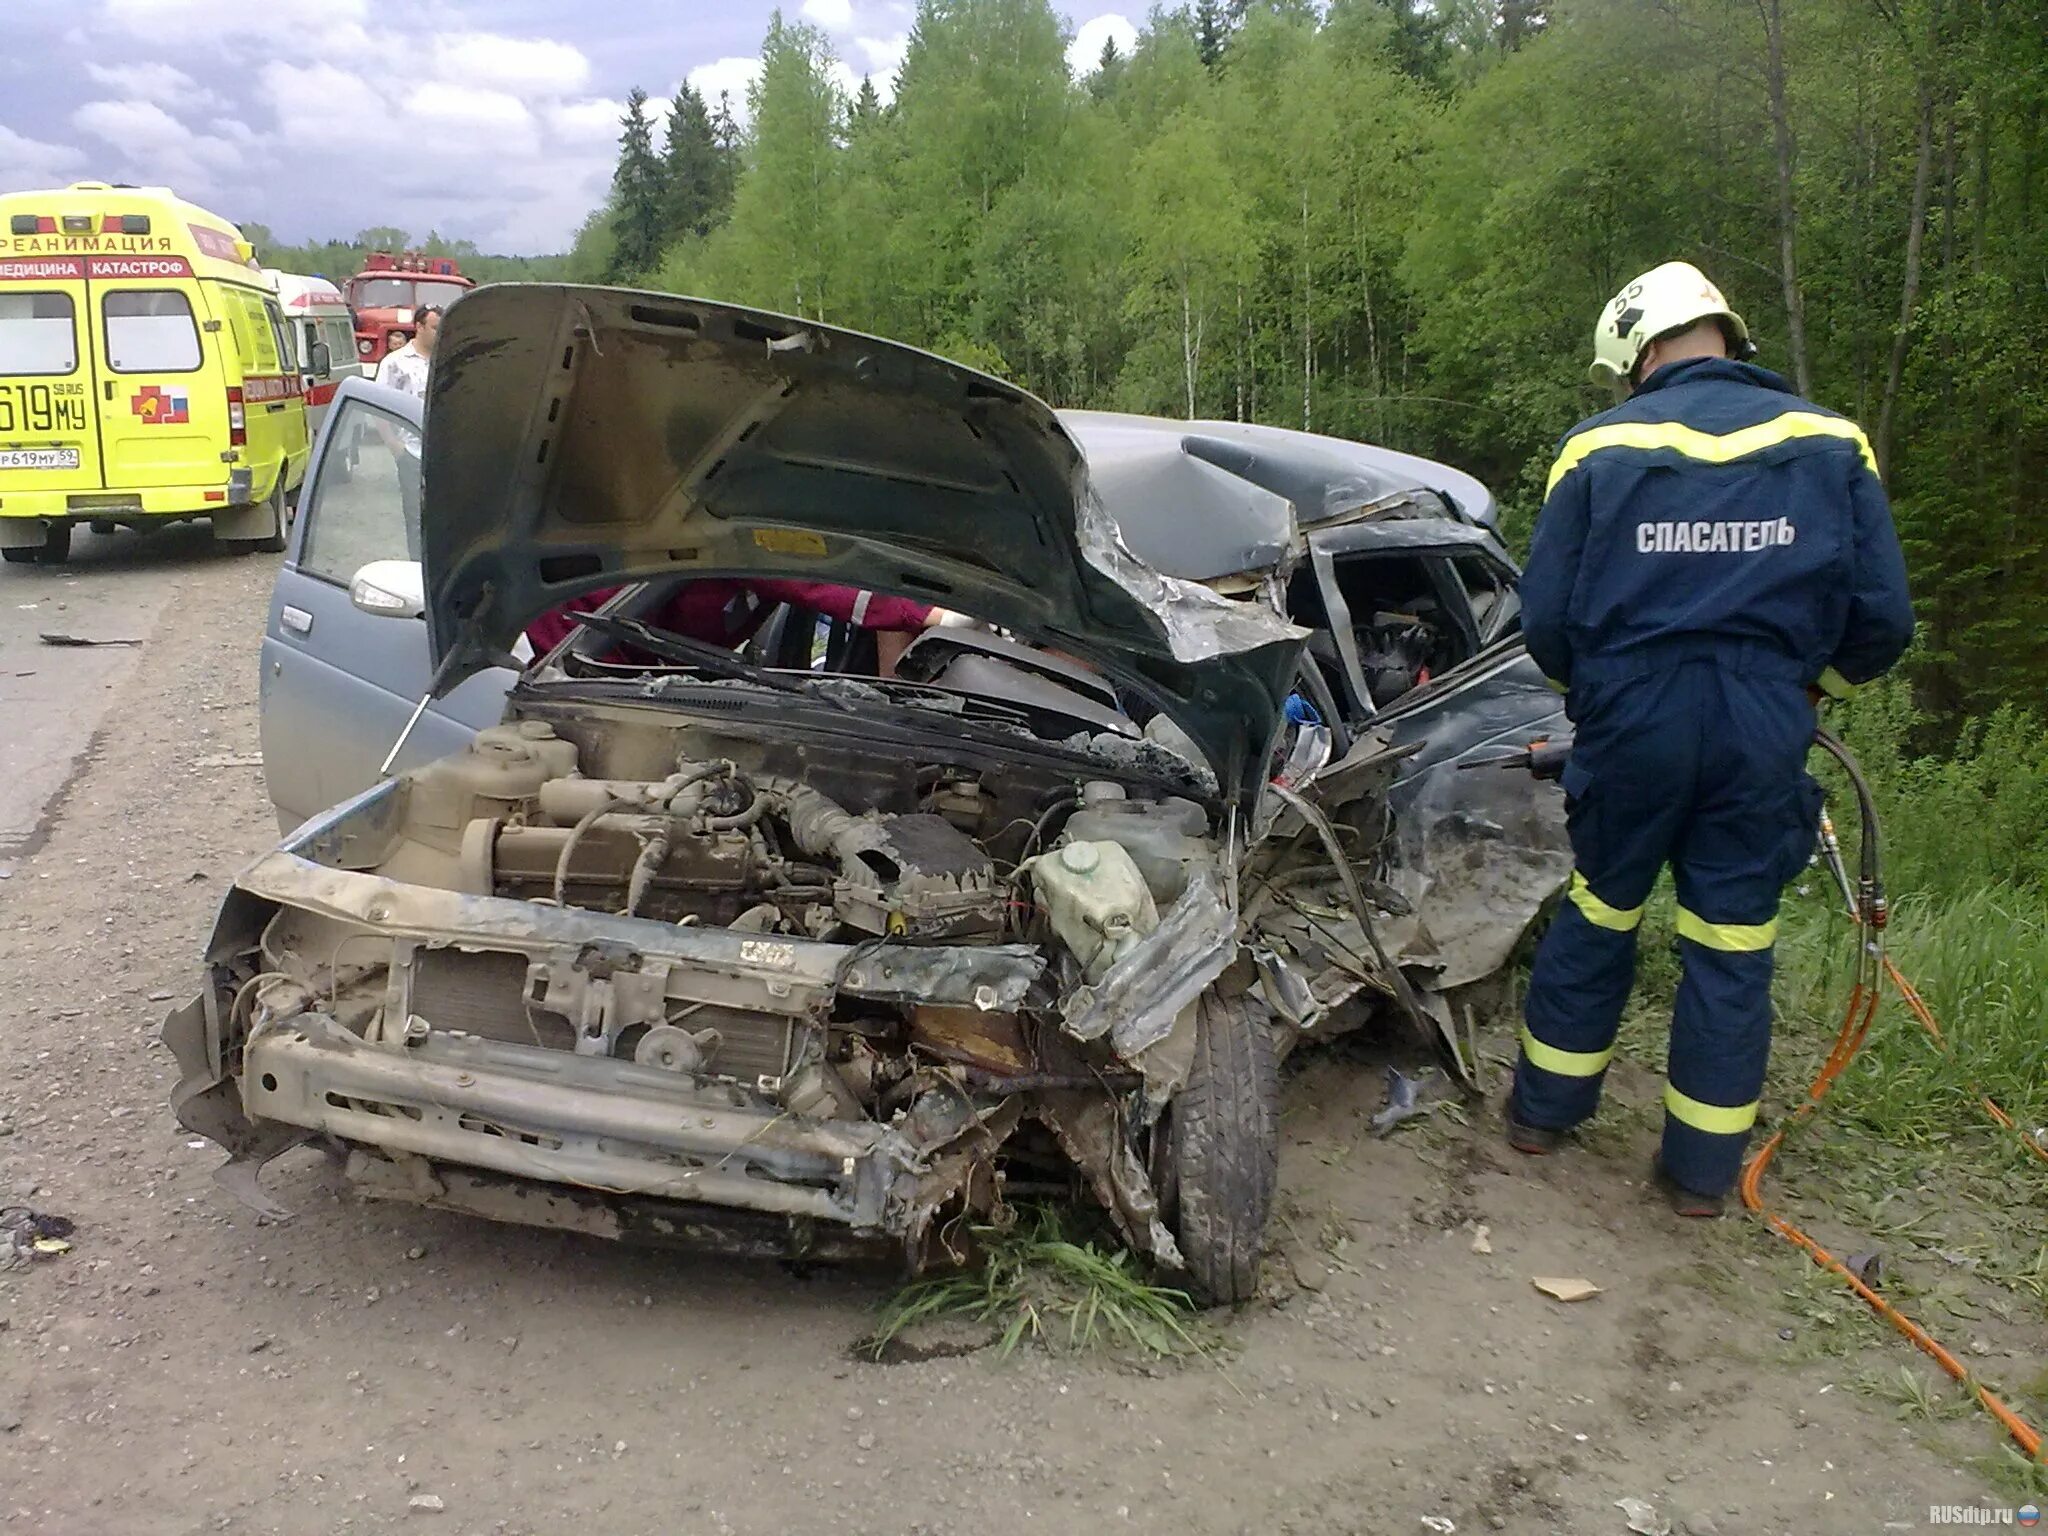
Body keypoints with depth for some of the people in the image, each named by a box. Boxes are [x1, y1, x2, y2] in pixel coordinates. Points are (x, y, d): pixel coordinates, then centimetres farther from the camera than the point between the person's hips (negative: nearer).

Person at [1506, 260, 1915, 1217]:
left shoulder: (1600, 448, -2)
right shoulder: (1829, 444, 2)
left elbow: (1546, 617, -3)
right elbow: (1883, 617, 0)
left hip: (1631, 720, 0)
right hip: (1763, 732, 0)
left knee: (1597, 913, 18)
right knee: (1732, 944, 11)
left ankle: (1543, 1108, 30)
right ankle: (1702, 1169, 21)